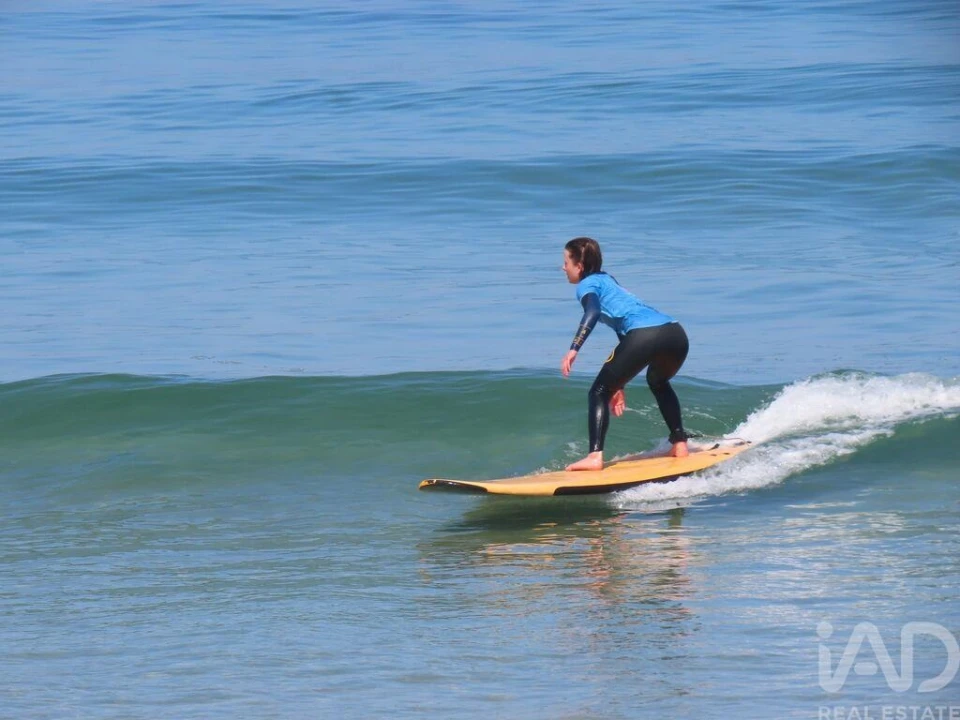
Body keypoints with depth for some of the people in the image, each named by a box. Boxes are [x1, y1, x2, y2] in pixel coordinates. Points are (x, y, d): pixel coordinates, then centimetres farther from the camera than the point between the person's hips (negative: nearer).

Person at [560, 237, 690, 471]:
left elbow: (592, 312, -13)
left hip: (645, 335, -8)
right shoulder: (607, 280, 36)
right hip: (677, 334, 8)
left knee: (599, 392, 4)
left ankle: (595, 456, -12)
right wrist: (619, 384, 41)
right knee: (658, 382, 39)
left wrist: (574, 349, -22)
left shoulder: (587, 284, 11)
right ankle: (680, 444, 35)